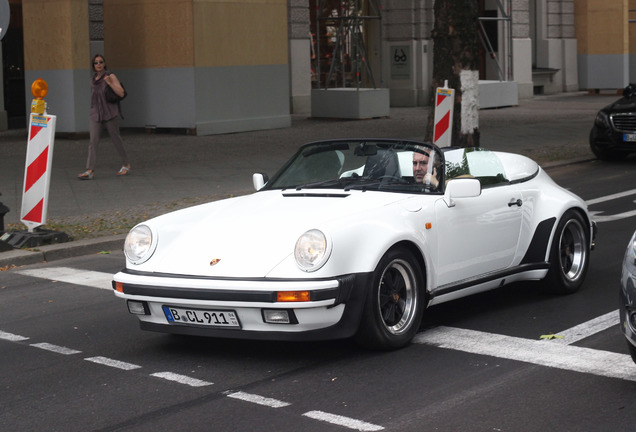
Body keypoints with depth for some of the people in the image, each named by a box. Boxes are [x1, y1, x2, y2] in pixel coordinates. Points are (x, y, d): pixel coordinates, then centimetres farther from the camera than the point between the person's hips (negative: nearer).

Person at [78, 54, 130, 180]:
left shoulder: (111, 76, -4)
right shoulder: (93, 80, 12)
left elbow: (121, 93, -12)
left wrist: (110, 83, -19)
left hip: (110, 114, -4)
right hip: (95, 115, 4)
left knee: (116, 140, 7)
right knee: (93, 141, -10)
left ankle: (126, 164, 27)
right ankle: (90, 171, -18)